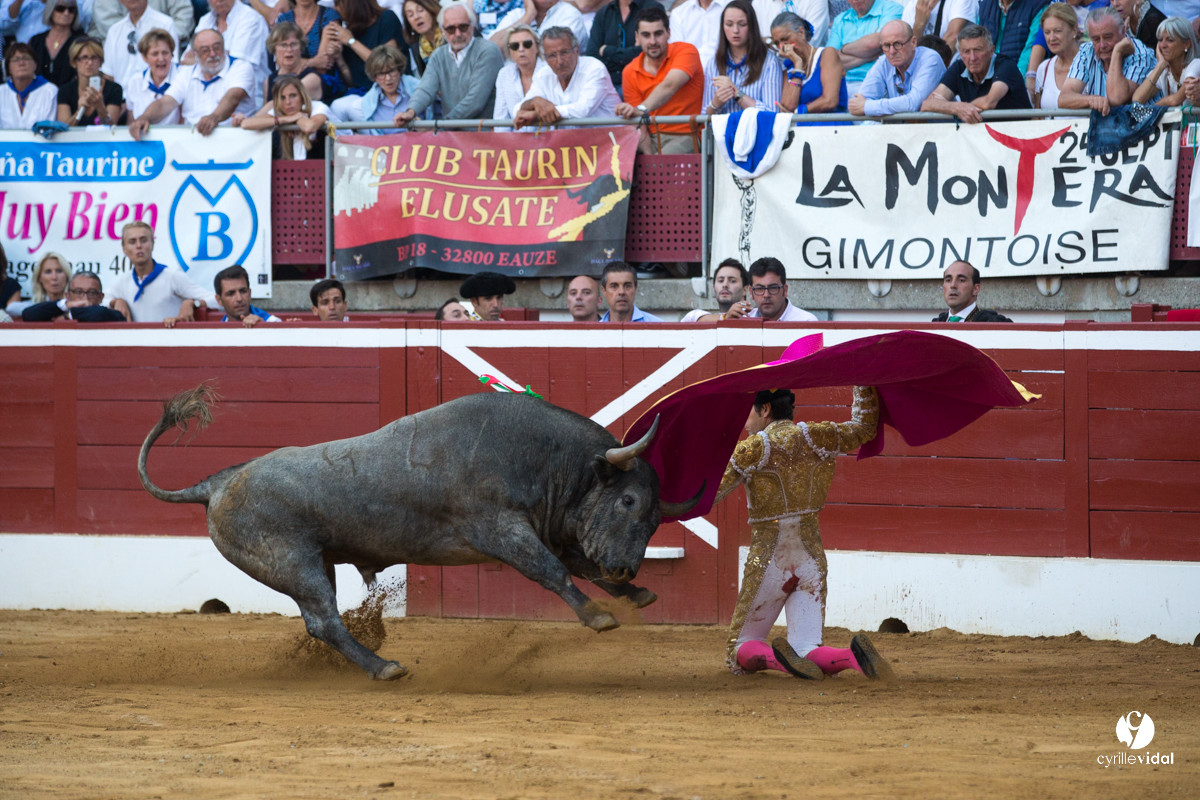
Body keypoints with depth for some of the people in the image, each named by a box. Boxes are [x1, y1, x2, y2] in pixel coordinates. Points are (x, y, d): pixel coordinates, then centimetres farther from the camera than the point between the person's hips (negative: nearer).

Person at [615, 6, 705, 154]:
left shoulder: (686, 51, -4)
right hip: (653, 138, 4)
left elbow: (670, 86, -23)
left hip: (686, 137, -4)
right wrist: (649, 155, -15)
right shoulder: (630, 72, 6)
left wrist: (642, 110, -40)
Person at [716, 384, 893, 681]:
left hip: (767, 561, -4)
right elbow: (864, 428, 20)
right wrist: (864, 385, 25)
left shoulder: (752, 448, -9)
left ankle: (777, 658, -26)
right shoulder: (816, 436, 2)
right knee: (807, 654, 3)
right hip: (811, 558, 4)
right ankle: (854, 656, -31)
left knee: (740, 653, 9)